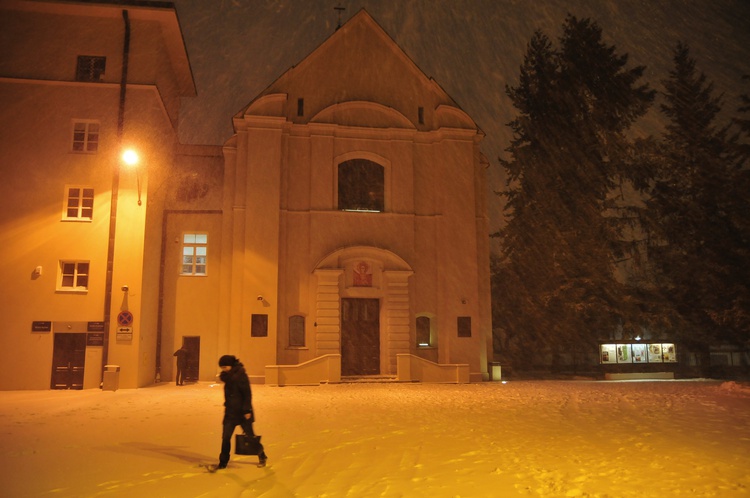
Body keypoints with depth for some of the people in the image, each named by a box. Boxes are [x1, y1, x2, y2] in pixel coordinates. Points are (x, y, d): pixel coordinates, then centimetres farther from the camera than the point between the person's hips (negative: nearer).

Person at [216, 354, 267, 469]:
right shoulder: (227, 376, 8)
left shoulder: (241, 375, -16)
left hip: (242, 412, -7)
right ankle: (223, 462, 11)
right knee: (225, 437, 2)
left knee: (249, 435, 5)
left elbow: (247, 394, -18)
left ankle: (262, 456, 23)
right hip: (230, 411, 7)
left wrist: (247, 410, -21)